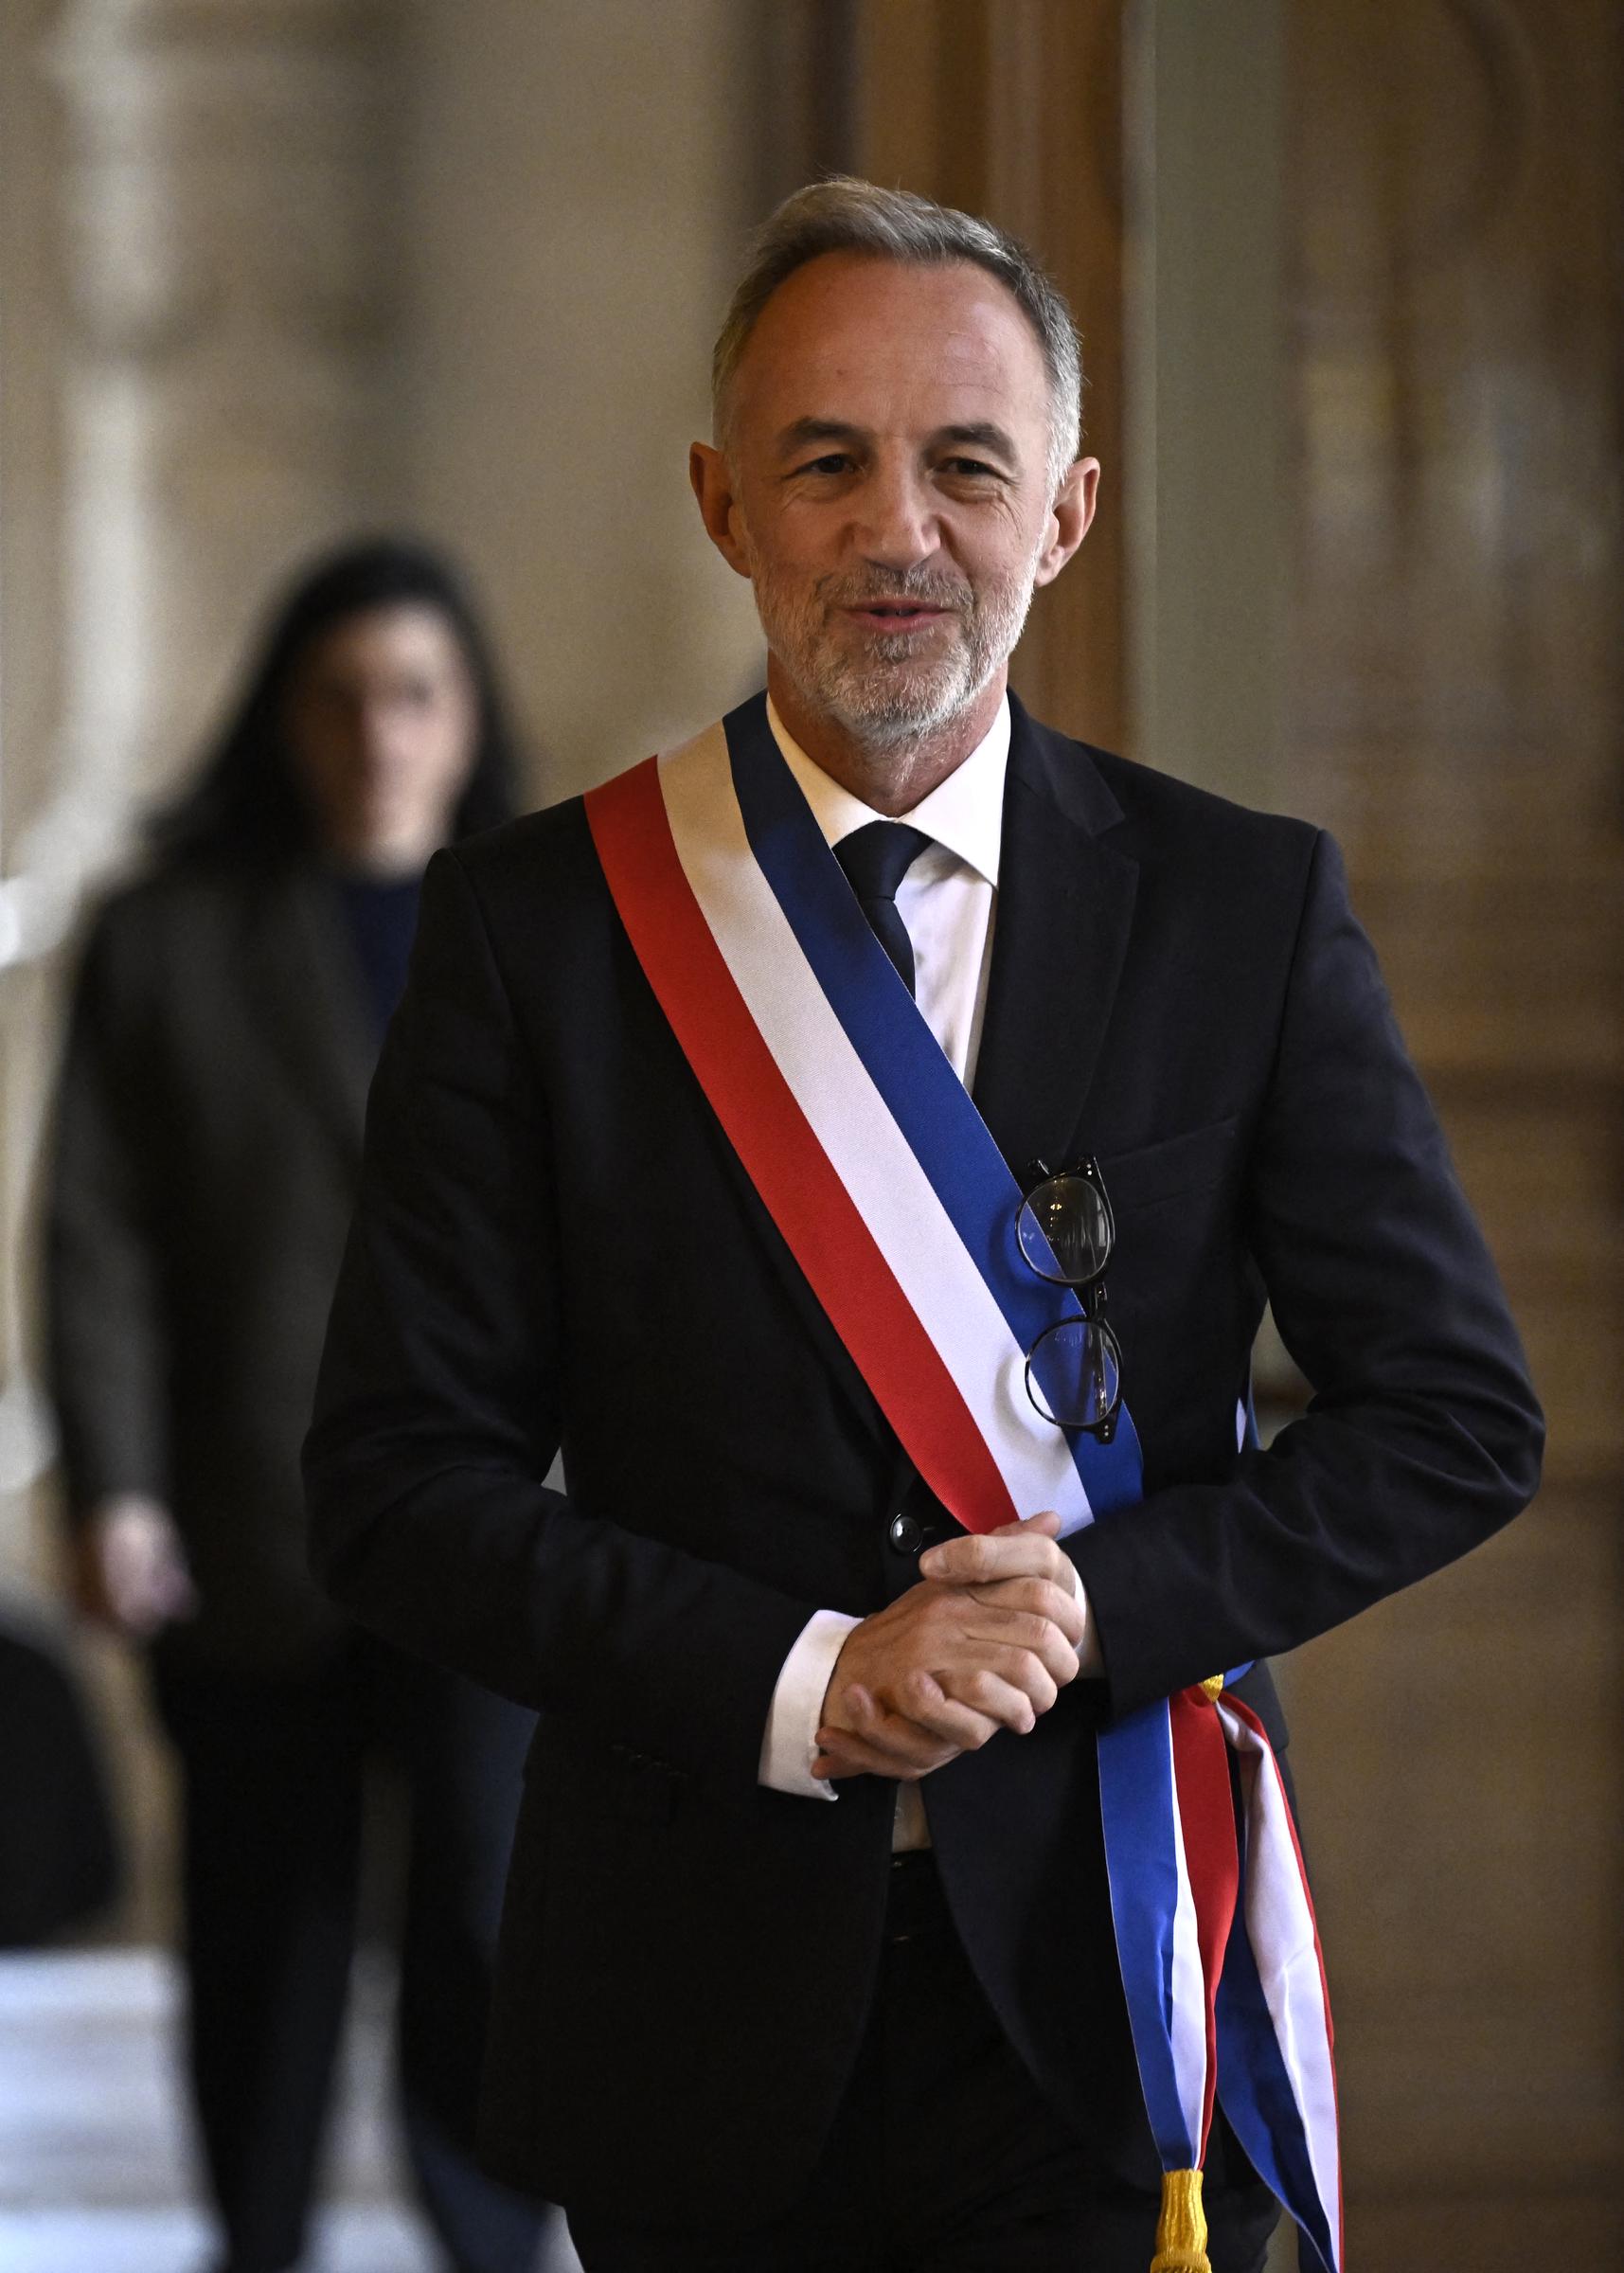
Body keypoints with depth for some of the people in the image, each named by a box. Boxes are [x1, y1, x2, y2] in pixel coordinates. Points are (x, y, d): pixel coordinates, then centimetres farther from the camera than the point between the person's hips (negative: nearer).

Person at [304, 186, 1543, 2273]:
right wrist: (796, 1690, -17)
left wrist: (1096, 1606, -14)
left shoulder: (1248, 907, 0)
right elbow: (394, 1484, -4)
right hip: (698, 2012, 0)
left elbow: (1457, 1416, 2)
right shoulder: (530, 926, -2)